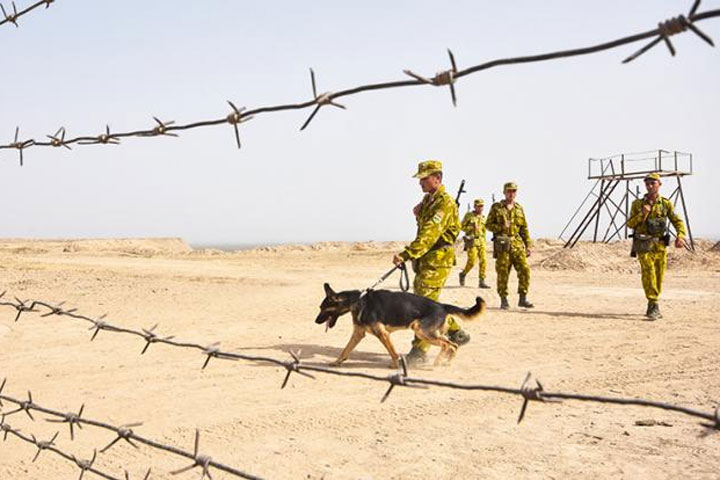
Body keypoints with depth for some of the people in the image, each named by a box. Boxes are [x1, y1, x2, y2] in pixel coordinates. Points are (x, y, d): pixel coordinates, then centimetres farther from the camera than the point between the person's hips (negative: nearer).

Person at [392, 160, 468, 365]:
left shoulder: (445, 203, -16)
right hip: (424, 259, 10)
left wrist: (406, 254, -35)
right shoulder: (427, 200, 14)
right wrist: (419, 213, 10)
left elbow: (429, 234, -28)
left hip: (437, 259, -10)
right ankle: (457, 333, 29)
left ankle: (419, 351, -6)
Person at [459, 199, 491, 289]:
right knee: (472, 261, -10)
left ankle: (482, 282, -1)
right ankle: (463, 274, 16)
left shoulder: (483, 217, 13)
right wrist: (473, 227, -15)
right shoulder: (468, 215, -2)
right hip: (471, 241, -5)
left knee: (483, 261, -4)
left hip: (481, 242, 5)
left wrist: (483, 242, 15)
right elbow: (462, 227, -4)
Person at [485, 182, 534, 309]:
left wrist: (528, 246, 9)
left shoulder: (519, 209, 15)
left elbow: (524, 228, 16)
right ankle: (504, 300, 7)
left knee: (524, 270, -6)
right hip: (502, 245, -3)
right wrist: (502, 227, -13)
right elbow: (488, 224, 3)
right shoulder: (496, 207, 5)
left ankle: (523, 298, 2)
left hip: (518, 244, 3)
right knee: (503, 273, -2)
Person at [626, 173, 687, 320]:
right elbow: (630, 224, 0)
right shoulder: (638, 204, 0)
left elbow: (677, 222, -1)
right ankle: (654, 306, -22)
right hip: (644, 245, -2)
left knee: (659, 276, 8)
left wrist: (680, 236, -19)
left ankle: (652, 307, 25)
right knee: (648, 272, -20)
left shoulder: (666, 204, 3)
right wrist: (642, 214, -17)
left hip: (660, 245, 3)